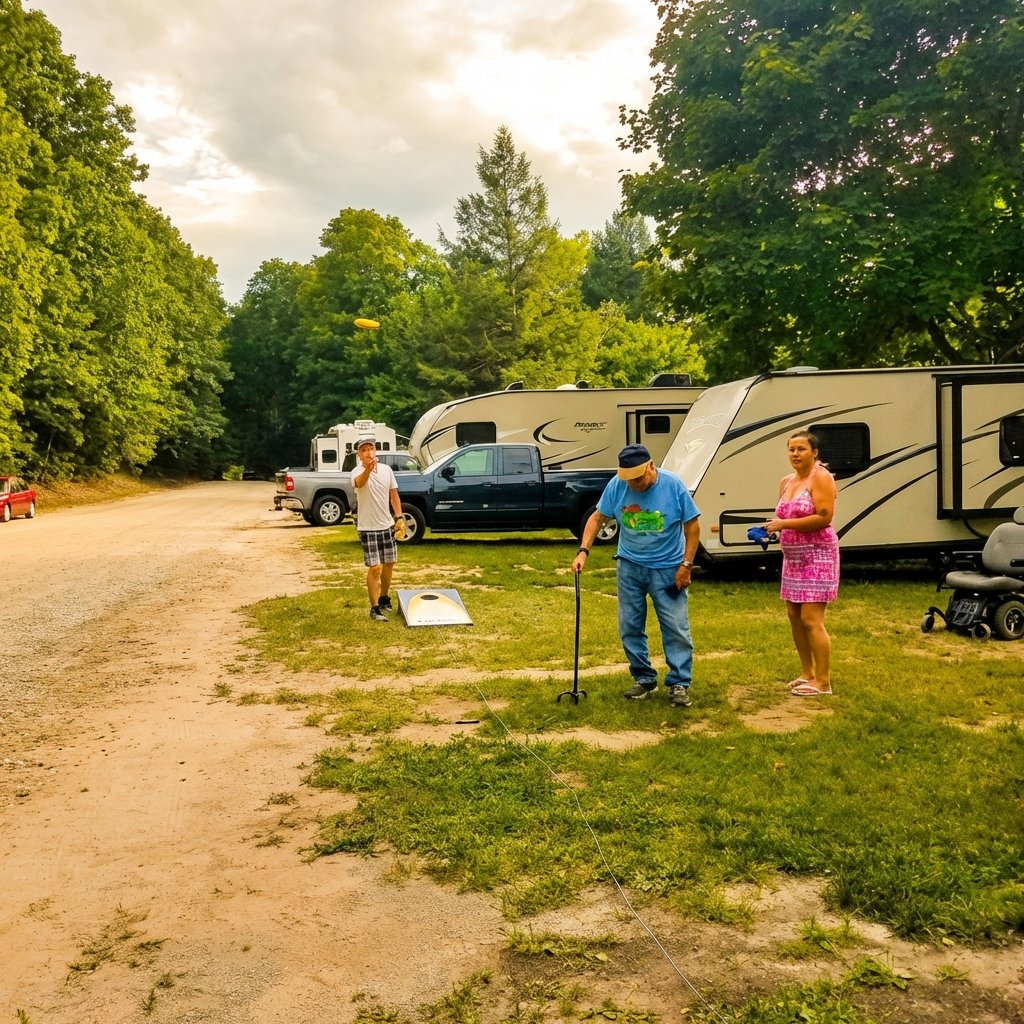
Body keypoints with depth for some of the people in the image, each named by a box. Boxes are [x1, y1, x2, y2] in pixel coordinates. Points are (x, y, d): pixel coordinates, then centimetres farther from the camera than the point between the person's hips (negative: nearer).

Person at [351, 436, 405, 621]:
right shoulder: (358, 472, -16)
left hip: (387, 525, 5)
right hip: (368, 528, -5)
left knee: (389, 565, 15)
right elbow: (359, 483, -42)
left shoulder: (386, 470, 0)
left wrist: (399, 518, 3)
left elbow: (394, 494, 10)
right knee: (375, 568, -9)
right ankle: (375, 608, -1)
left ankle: (384, 599, 35)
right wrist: (368, 469, -63)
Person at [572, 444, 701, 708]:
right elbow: (597, 518, 1)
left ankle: (679, 684, 7)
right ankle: (644, 678, 22)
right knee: (630, 627, 8)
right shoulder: (616, 485, -8)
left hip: (667, 569, -3)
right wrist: (583, 551, -11)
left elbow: (692, 526, -7)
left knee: (676, 628, -3)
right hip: (629, 567, 3)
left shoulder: (673, 485, -14)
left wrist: (686, 565, -11)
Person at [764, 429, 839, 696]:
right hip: (793, 557, 8)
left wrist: (785, 524, -19)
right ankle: (807, 674, 23)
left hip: (818, 555, -8)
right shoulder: (786, 482, 14)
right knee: (794, 616, 10)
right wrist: (771, 527, 1)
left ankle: (823, 682, -2)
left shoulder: (821, 477, -10)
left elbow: (824, 518, -20)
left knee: (811, 619, -10)